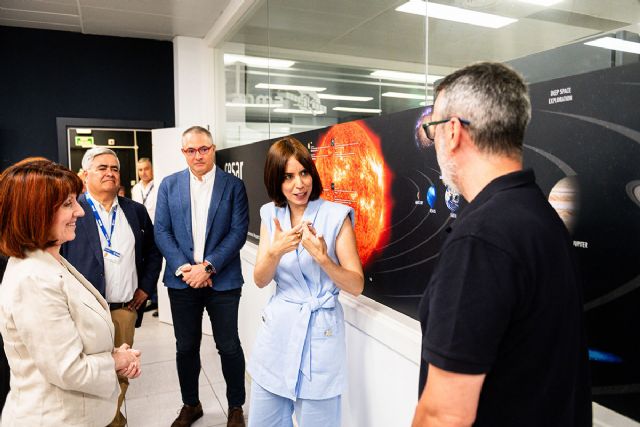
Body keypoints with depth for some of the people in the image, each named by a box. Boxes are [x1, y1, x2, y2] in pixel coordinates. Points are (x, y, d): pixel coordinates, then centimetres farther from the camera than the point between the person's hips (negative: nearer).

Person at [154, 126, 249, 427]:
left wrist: (208, 267, -15)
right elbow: (162, 231, 1)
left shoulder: (233, 186, -2)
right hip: (182, 280, 2)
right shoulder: (169, 185, 5)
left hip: (222, 280, -2)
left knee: (229, 346, 7)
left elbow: (238, 232, -7)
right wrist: (182, 267, -12)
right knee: (186, 347, 14)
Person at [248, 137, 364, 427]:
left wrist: (323, 258, -26)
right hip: (277, 329, 4)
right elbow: (260, 280, 1)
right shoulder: (271, 215, 3)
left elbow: (356, 285, -9)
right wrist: (276, 252, -19)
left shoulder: (336, 216, -10)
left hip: (319, 332, -4)